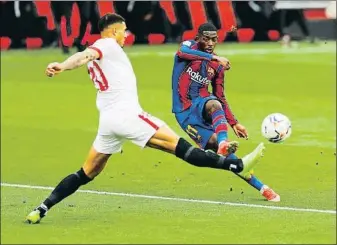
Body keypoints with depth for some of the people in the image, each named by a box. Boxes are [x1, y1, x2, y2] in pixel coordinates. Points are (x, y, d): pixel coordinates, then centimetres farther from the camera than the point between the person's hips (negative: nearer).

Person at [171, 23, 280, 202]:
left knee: (215, 104, -31)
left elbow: (221, 98, 19)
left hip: (202, 105, 4)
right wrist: (214, 58, -34)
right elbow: (182, 52, -27)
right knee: (215, 142, -21)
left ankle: (223, 144, -46)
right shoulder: (189, 46, 0)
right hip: (184, 113, -4)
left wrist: (234, 123, 12)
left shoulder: (218, 66, 10)